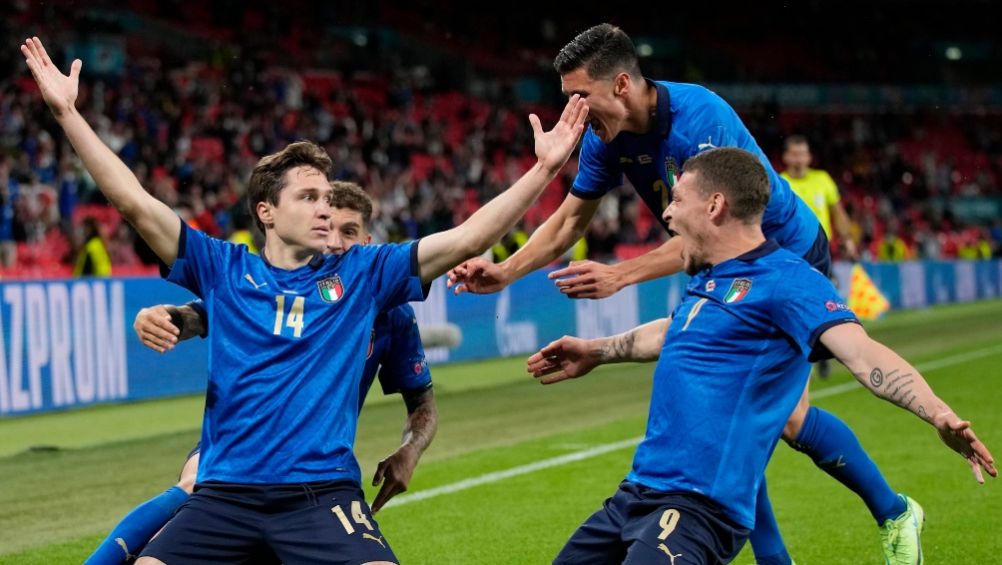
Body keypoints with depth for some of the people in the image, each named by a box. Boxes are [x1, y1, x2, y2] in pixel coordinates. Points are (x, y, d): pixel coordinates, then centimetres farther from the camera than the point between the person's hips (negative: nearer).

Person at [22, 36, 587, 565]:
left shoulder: (361, 273, 9)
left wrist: (545, 168, -3)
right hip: (224, 493, 1)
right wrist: (67, 112, -1)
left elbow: (465, 239, 4)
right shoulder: (223, 270, 9)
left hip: (323, 493, -1)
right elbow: (136, 202, 4)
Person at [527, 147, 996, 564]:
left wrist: (939, 415, -40)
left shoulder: (784, 280, -10)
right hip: (636, 494, 9)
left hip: (699, 506, -9)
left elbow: (862, 353, -24)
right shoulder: (706, 282, 16)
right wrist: (594, 352, 53)